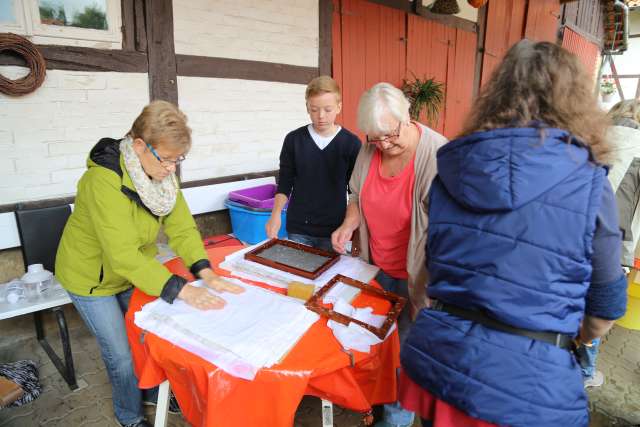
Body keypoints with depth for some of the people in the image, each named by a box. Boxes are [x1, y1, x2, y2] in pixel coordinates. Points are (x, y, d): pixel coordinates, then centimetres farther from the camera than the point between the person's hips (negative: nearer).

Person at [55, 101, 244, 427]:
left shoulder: (160, 172, -12)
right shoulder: (105, 180, -35)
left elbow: (181, 226, -17)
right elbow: (123, 255, -39)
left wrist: (205, 273, -29)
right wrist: (181, 290, -41)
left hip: (133, 272, 6)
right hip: (93, 277, -6)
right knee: (122, 354, 5)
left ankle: (155, 392, 43)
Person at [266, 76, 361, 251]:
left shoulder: (351, 143, -5)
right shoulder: (293, 139, -2)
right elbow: (284, 184, 5)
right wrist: (276, 214, -9)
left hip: (333, 230, -1)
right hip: (297, 228, 1)